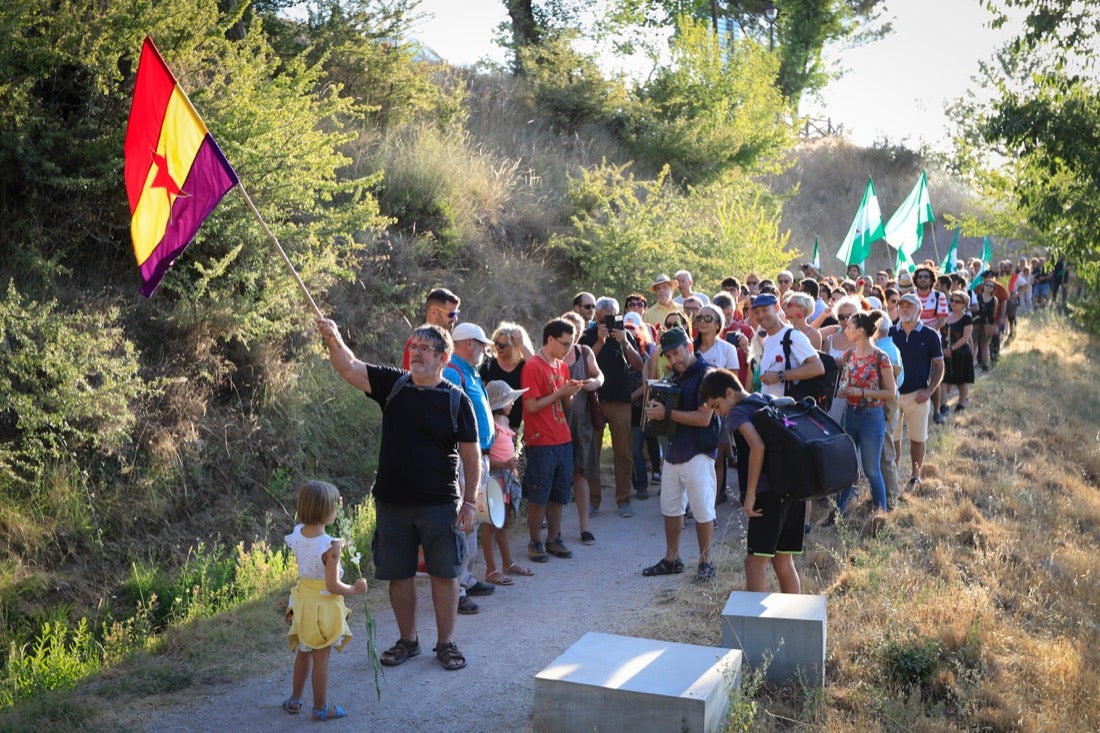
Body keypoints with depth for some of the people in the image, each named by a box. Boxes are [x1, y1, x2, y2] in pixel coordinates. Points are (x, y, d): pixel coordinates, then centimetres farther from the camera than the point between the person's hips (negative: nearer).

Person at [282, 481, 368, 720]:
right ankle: (321, 707, 20)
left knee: (303, 653, 24)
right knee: (321, 659, 7)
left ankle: (294, 700, 36)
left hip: (302, 599, 7)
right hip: (324, 605, -7)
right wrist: (354, 589, -6)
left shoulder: (296, 534, -5)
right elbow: (333, 586, -23)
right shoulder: (329, 545, -25)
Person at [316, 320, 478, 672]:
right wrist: (333, 339, -25)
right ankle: (407, 640, 28)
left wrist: (469, 501, -7)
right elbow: (349, 368, -6)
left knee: (444, 574, 6)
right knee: (399, 574, 12)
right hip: (392, 501, 3)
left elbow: (471, 455, -3)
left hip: (439, 504, -2)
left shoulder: (456, 399, -4)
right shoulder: (393, 384, 3)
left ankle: (446, 642, 21)